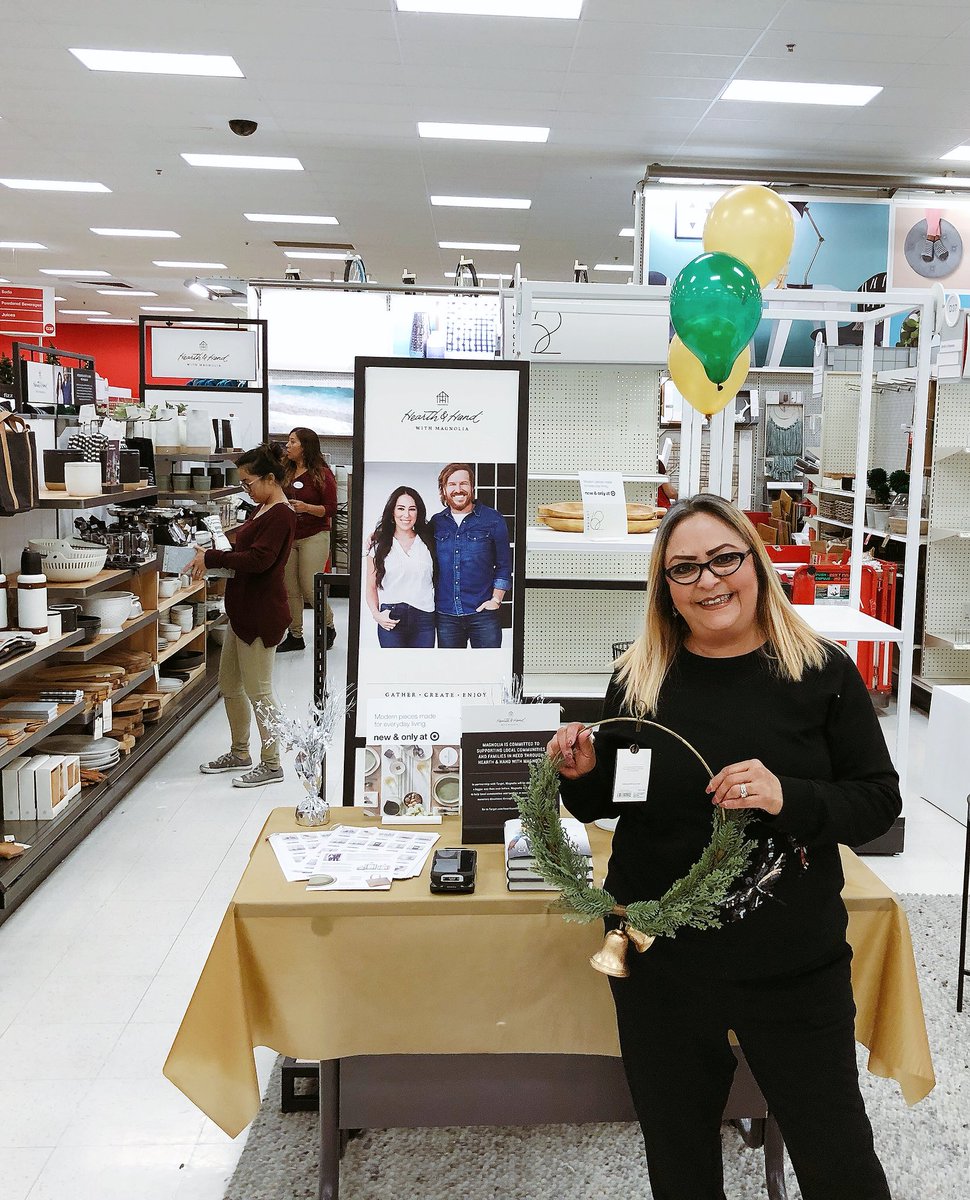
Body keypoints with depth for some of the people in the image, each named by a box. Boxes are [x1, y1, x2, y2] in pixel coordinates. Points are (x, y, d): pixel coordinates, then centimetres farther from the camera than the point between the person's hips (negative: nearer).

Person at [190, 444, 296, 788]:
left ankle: (271, 765, 11)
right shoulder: (261, 509, 14)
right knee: (229, 685, 18)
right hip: (242, 610, 11)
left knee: (258, 691, -1)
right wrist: (211, 559, 0)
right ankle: (239, 753, 33)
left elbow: (257, 559, -27)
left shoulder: (281, 515, -18)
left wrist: (212, 558, -21)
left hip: (261, 613, -11)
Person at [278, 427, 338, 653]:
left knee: (310, 587, -5)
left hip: (314, 536, -6)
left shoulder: (322, 474, -7)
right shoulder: (286, 472, 9)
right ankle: (295, 636, 16)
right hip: (288, 536, 6)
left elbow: (331, 508, -9)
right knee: (290, 589, 6)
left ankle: (329, 627, 19)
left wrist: (306, 508, -24)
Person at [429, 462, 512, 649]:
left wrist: (496, 600, -4)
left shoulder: (493, 520, 1)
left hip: (482, 613, -3)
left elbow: (504, 566, 2)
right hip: (445, 614, 3)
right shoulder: (435, 523, 9)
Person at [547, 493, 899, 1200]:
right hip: (661, 964, 2)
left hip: (796, 967, -2)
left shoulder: (823, 672, -8)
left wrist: (788, 797, -24)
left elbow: (880, 800, -7)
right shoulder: (640, 679, -2)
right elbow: (607, 804, 10)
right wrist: (582, 774, -12)